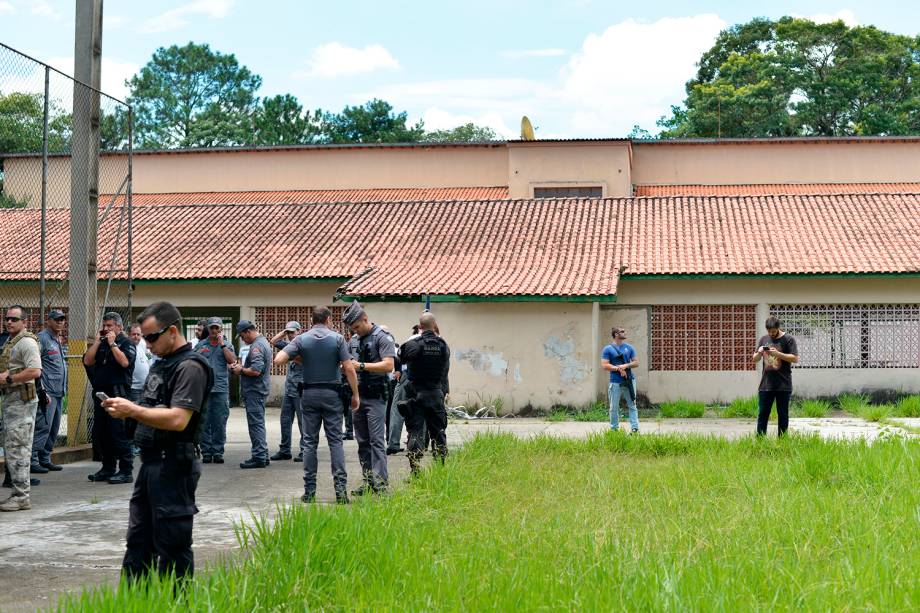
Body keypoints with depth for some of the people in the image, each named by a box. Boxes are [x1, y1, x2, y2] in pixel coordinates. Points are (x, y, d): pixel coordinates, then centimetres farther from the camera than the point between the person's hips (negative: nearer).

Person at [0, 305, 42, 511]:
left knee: (17, 449, -10)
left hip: (21, 400, -11)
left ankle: (22, 497, -8)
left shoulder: (26, 342, -12)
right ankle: (20, 493, 19)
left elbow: (35, 371, -23)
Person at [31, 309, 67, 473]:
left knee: (54, 428, 11)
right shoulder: (42, 338, -9)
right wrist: (42, 390, -19)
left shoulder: (61, 341, 19)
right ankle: (32, 460, -7)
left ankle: (45, 459, 19)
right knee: (43, 426, -11)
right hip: (47, 392, -9)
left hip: (59, 392, 9)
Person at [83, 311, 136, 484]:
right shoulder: (101, 343, 18)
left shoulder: (126, 342, -1)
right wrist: (97, 341, 2)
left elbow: (124, 362, -19)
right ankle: (108, 468, 21)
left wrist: (112, 343, -12)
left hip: (117, 392, -7)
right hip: (100, 392, 7)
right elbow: (87, 361, 6)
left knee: (119, 433, -8)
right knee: (100, 433, 11)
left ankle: (126, 471, -5)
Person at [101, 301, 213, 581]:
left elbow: (178, 419, -24)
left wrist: (132, 410, -17)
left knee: (172, 544, -2)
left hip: (173, 466, -10)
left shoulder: (190, 367, -14)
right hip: (151, 463, 10)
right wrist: (124, 409, 2)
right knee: (138, 539, 15)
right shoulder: (161, 363, 17)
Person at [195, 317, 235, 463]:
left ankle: (218, 452, 8)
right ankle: (206, 452, 7)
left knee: (220, 423, 1)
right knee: (204, 422, 1)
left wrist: (222, 343, -5)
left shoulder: (227, 345, 10)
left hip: (221, 389, 0)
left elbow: (232, 360, -6)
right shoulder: (200, 345, 11)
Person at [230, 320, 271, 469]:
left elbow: (256, 371, -26)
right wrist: (242, 366, 12)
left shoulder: (257, 346, -18)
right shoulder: (264, 342, 16)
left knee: (256, 424, -7)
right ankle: (263, 455, 19)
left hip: (254, 391, -11)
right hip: (260, 390, 11)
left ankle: (259, 457, -5)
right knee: (258, 424, 15)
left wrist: (241, 370, -11)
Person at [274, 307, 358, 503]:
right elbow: (348, 368, -8)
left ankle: (309, 490, 6)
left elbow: (278, 359, -10)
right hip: (331, 394, -1)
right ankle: (340, 487, -6)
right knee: (335, 440, 2)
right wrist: (355, 394, -1)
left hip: (309, 394, 1)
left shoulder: (301, 339, -1)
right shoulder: (337, 339, -3)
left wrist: (296, 358, 8)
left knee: (310, 441, 6)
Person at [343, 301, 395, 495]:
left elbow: (388, 365, -18)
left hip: (375, 397, -8)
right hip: (358, 396, 8)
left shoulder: (382, 338, -8)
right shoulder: (354, 340, 14)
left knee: (376, 440, -11)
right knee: (362, 441, 10)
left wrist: (361, 366, -19)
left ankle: (380, 483, -11)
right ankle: (368, 481, 16)